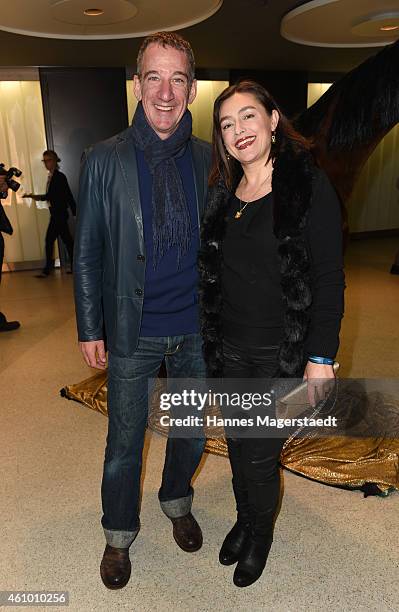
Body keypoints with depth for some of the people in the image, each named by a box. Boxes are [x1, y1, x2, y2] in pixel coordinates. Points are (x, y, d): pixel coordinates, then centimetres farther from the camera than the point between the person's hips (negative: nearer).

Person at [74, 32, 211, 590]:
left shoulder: (208, 159, 1)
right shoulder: (104, 160, -6)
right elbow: (87, 252, -3)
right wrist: (89, 328, -4)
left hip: (196, 330, 3)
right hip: (132, 333, -2)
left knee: (192, 430, 20)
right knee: (125, 442, 13)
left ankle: (177, 502, 49)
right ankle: (119, 535, 39)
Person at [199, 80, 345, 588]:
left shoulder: (308, 185, -10)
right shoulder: (222, 193, 6)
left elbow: (330, 278, -11)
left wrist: (322, 356, -14)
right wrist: (211, 337, 10)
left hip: (282, 352, -5)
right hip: (230, 347, 5)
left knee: (261, 456, 6)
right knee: (237, 445, 18)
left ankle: (261, 534, 37)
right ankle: (244, 519, 45)